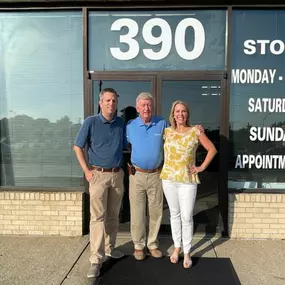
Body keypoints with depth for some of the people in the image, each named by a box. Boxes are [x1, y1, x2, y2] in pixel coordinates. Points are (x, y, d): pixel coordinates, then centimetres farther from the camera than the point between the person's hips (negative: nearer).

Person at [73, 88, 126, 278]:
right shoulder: (91, 122, -7)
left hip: (118, 175, 4)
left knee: (113, 215, 14)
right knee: (98, 216, -4)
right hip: (98, 175, -4)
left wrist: (125, 166, 6)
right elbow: (78, 147, -3)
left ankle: (109, 248, 31)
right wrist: (87, 171, -7)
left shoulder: (121, 123, 4)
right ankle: (96, 259, 3)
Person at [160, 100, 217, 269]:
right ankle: (177, 247, 29)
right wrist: (162, 164, 4)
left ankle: (187, 253, 18)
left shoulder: (196, 131, -2)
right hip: (169, 178, 2)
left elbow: (212, 149, 3)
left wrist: (202, 167, -1)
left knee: (186, 217, 1)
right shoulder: (167, 132, 4)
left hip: (188, 180, -2)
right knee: (174, 214, 14)